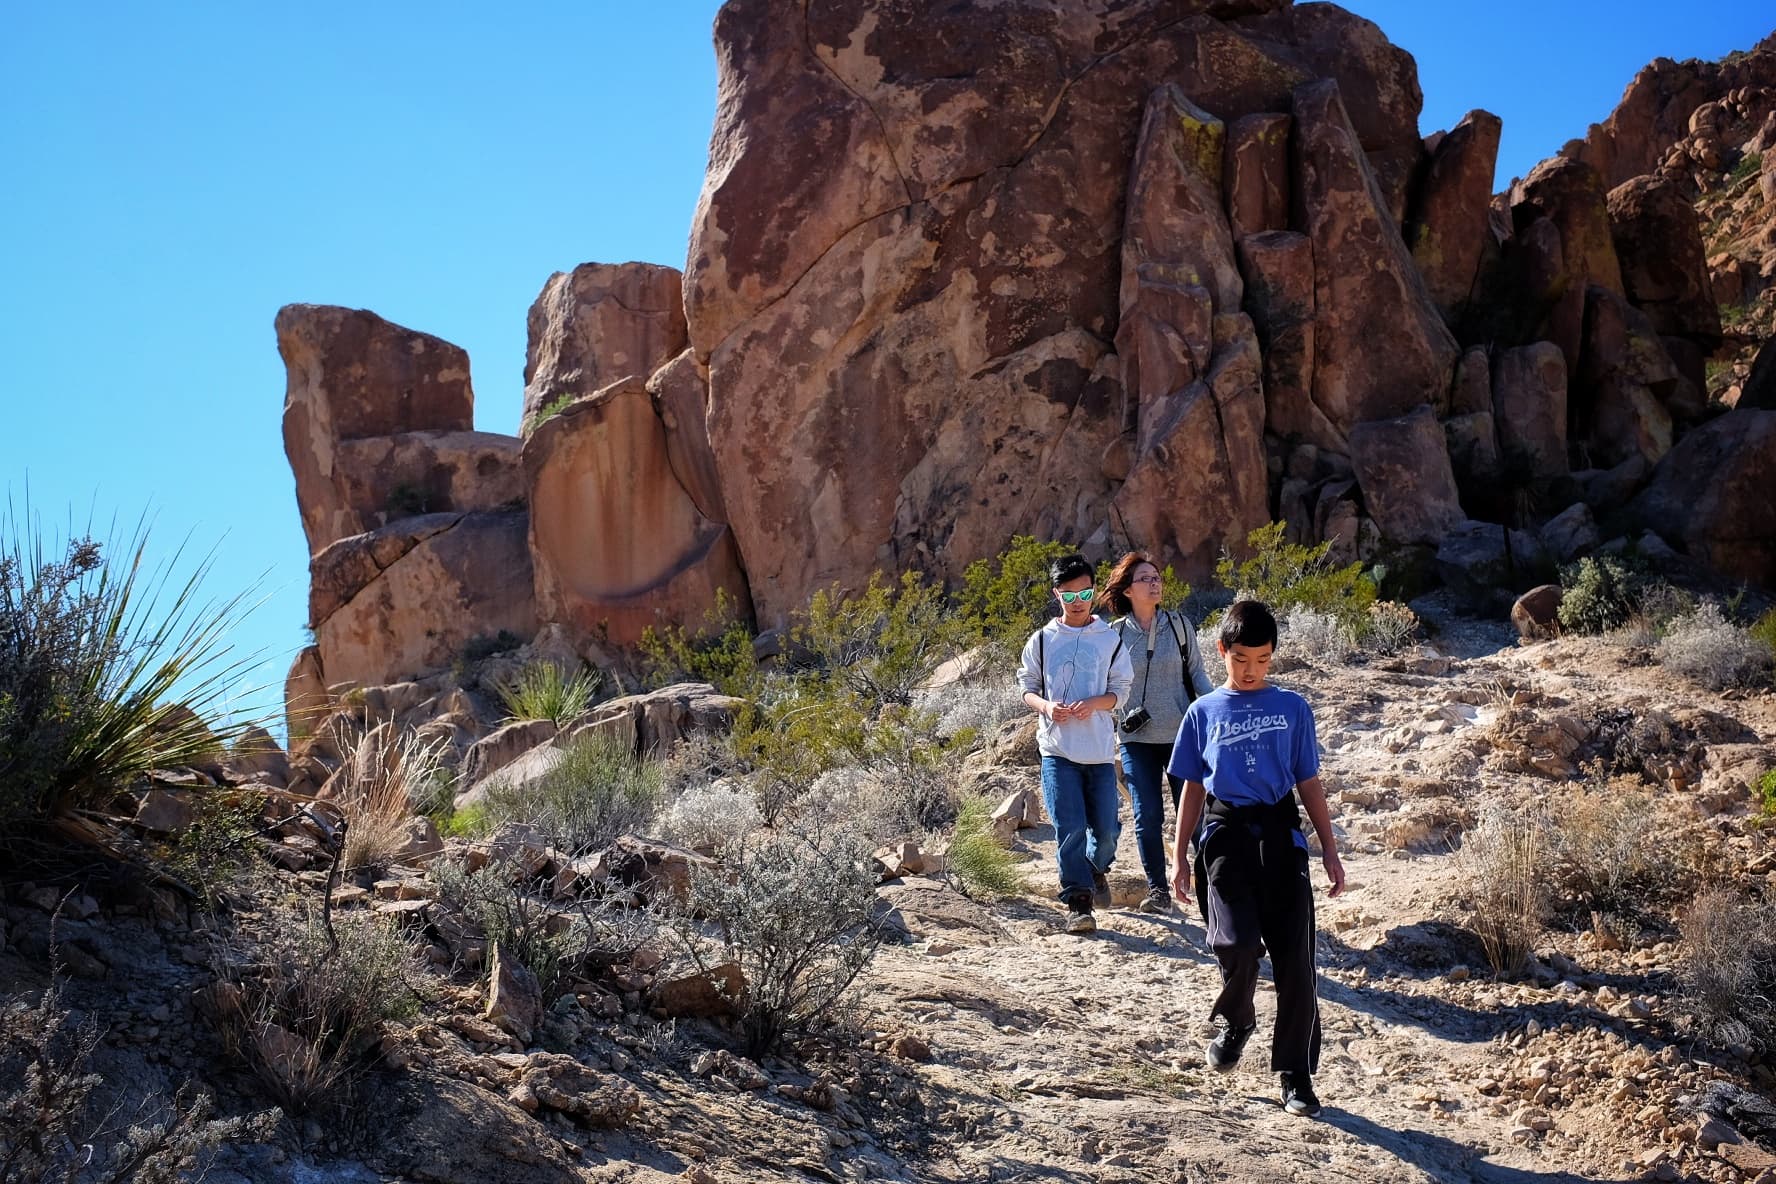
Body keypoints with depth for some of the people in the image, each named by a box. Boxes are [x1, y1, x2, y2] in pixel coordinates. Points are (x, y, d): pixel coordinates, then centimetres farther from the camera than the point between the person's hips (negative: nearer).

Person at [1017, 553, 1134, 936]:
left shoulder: (1110, 639, 5)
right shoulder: (1042, 640, 5)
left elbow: (1120, 691, 5)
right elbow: (1027, 688, 9)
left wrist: (1094, 703, -15)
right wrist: (1045, 706, -12)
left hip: (1100, 749, 1)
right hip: (1058, 749, -1)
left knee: (1106, 828, 4)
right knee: (1070, 829, -8)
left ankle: (1096, 869, 37)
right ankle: (1078, 902, 1)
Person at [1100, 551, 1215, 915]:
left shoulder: (1178, 625, 2)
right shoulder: (1115, 633, 2)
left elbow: (1197, 674, 7)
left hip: (1181, 735, 0)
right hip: (1137, 739, 0)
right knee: (1147, 816, -2)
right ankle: (1158, 891, 8)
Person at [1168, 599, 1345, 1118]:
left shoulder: (1292, 708, 9)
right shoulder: (1204, 713, 10)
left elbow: (1309, 783, 12)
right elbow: (1193, 788, 13)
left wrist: (1330, 850, 8)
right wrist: (1180, 858, 9)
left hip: (1280, 835, 1)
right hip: (1225, 836, -1)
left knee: (1294, 959, -3)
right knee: (1236, 944, -19)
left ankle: (1296, 1075, 9)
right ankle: (1234, 1022, 14)